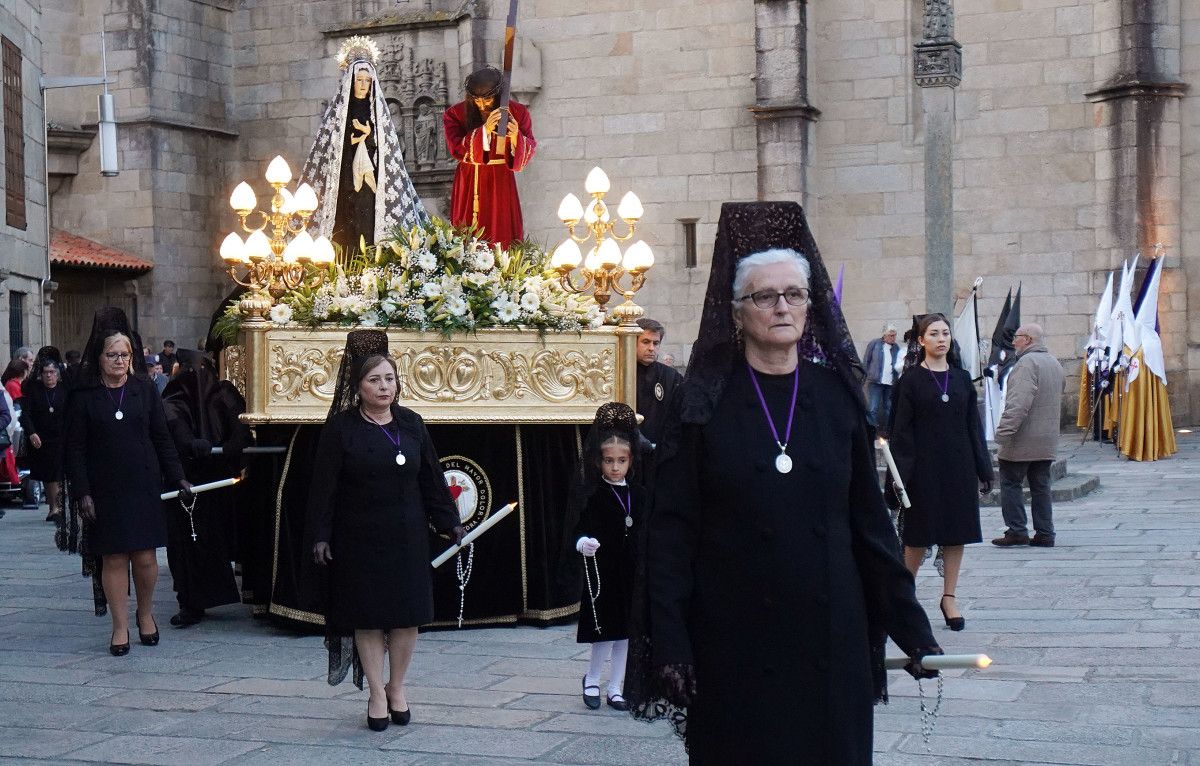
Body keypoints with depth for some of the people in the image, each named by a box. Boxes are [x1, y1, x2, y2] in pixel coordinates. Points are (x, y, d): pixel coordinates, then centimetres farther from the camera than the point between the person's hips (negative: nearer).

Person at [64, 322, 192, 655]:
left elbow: (162, 438, 9)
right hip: (105, 490, -1)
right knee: (114, 558, 2)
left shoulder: (145, 390, 5)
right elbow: (75, 449, 0)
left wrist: (177, 478, 3)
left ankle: (146, 613, 24)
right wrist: (82, 492, -7)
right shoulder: (84, 396, 1)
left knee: (145, 557, 0)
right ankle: (120, 627, 12)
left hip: (143, 486, 1)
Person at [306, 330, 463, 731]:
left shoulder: (411, 424, 5)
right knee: (368, 615, 2)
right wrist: (320, 535, -10)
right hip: (360, 539, -3)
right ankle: (377, 693, 14)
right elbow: (324, 485, -6)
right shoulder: (341, 427, -5)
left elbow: (431, 478, 10)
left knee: (409, 615, 4)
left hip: (407, 536, 3)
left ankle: (397, 686, 22)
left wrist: (450, 522, 8)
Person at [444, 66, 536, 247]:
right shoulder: (456, 114, -6)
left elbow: (529, 150, -8)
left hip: (500, 182, 0)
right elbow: (457, 149, -18)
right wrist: (485, 130, -30)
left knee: (503, 237, -3)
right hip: (469, 182, 0)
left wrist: (516, 137, -30)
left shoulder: (517, 112, -5)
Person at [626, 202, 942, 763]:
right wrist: (667, 646, -11)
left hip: (830, 634, 2)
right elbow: (671, 530, -5)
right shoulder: (704, 402, -3)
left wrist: (911, 629, 4)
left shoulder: (837, 396, 4)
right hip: (735, 640, -2)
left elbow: (870, 520, 7)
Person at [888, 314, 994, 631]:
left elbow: (974, 426, 10)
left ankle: (949, 596, 14)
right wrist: (902, 473, -13)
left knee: (956, 533, 5)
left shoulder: (962, 378, 8)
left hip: (959, 466, 4)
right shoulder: (911, 379, -3)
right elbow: (902, 429, -6)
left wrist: (983, 469, 6)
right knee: (919, 535, 2)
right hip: (924, 467, -4)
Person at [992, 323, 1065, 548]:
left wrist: (1004, 431, -25)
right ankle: (1044, 533, 10)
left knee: (1010, 483, 1)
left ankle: (1017, 531, -1)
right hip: (1047, 441, 9)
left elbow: (1019, 403, -25)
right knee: (1041, 486, 11)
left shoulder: (1027, 363, -15)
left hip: (1022, 441, -9)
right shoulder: (1054, 363, 16)